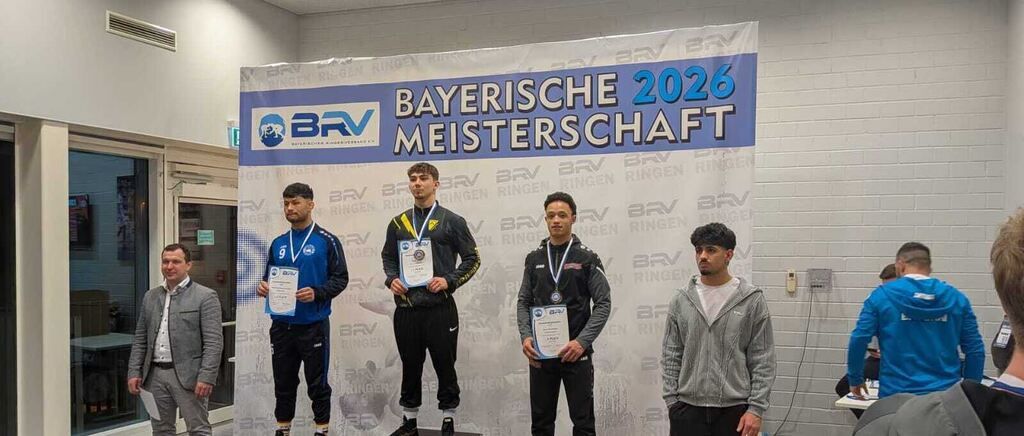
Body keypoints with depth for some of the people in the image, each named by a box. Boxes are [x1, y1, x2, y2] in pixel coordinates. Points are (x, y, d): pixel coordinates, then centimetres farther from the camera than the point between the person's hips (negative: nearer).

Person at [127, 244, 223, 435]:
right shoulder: (150, 297, 13)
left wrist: (206, 377, -18)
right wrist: (134, 372, 6)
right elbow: (140, 340, 15)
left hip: (188, 375, -5)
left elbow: (214, 342, -11)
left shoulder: (205, 296, -6)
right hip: (155, 375, 6)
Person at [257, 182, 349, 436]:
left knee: (317, 383, 4)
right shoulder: (278, 244, 11)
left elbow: (340, 278, -6)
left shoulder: (327, 241, -4)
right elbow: (269, 277, 18)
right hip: (281, 325, 5)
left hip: (313, 324, -4)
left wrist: (317, 293, -21)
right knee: (283, 383, 13)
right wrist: (264, 287, -5)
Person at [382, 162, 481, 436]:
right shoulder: (398, 223, 11)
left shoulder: (451, 221, 0)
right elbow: (388, 257, 20)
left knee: (445, 366, 5)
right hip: (406, 309, 3)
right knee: (410, 366, 12)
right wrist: (391, 279, 1)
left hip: (440, 308, -3)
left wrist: (449, 281, -12)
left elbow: (472, 258, 1)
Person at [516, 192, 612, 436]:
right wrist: (526, 337, -7)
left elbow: (603, 304, -6)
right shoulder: (534, 259, 8)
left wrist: (582, 341, -16)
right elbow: (524, 302, 9)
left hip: (576, 351, -3)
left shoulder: (588, 258, -2)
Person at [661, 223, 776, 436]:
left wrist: (756, 408, -10)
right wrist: (672, 401, -1)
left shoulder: (752, 300, -3)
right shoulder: (681, 300, 4)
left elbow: (763, 360, -5)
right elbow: (671, 356, 6)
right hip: (688, 410, 2)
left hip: (733, 410, -2)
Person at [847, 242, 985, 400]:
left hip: (896, 394, -2)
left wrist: (855, 380, 8)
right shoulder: (956, 298, 5)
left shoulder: (882, 295, -2)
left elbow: (858, 341, -6)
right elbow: (975, 350, 5)